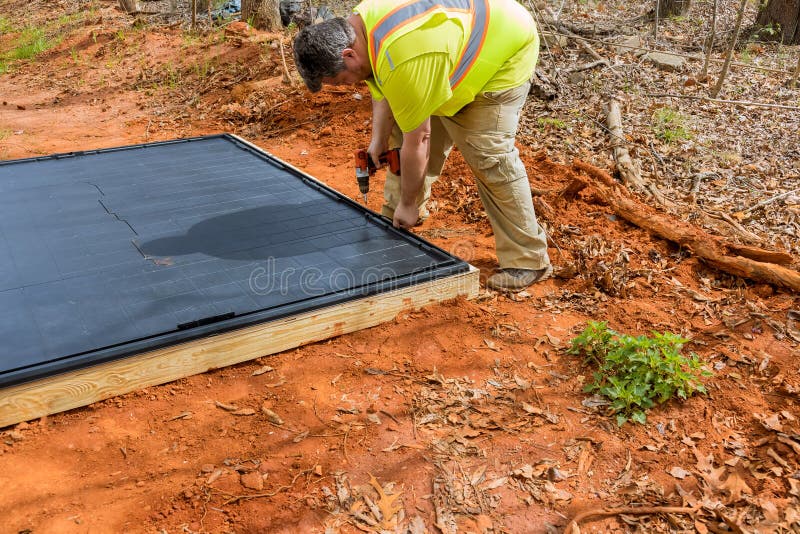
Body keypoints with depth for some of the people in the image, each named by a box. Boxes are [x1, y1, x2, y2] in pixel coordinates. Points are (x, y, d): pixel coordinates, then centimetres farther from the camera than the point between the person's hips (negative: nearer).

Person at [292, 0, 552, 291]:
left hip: (505, 52, -9)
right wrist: (378, 139, -6)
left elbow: (417, 142, -30)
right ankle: (394, 217, 23)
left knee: (489, 156, -18)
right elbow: (384, 88, 5)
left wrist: (408, 205, -17)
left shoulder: (403, 63, -39)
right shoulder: (355, 26, -11)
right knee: (407, 127, 7)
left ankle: (528, 259, -8)